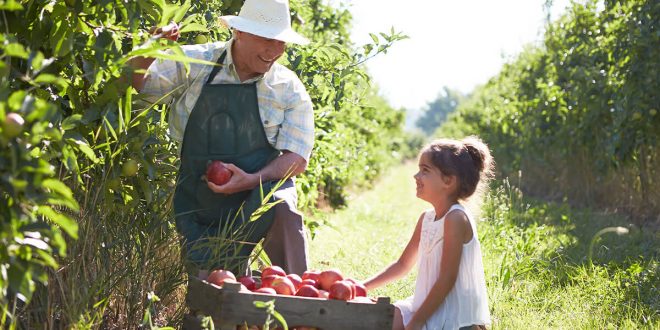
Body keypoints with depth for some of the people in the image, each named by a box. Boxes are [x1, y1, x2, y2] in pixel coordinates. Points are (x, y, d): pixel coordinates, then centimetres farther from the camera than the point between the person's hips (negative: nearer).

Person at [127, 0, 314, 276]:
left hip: (264, 189, -1)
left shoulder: (290, 89, -3)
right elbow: (137, 85, 0)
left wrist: (251, 180, -22)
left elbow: (297, 159, -5)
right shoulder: (193, 63, -1)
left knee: (282, 209, -36)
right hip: (201, 201, 2)